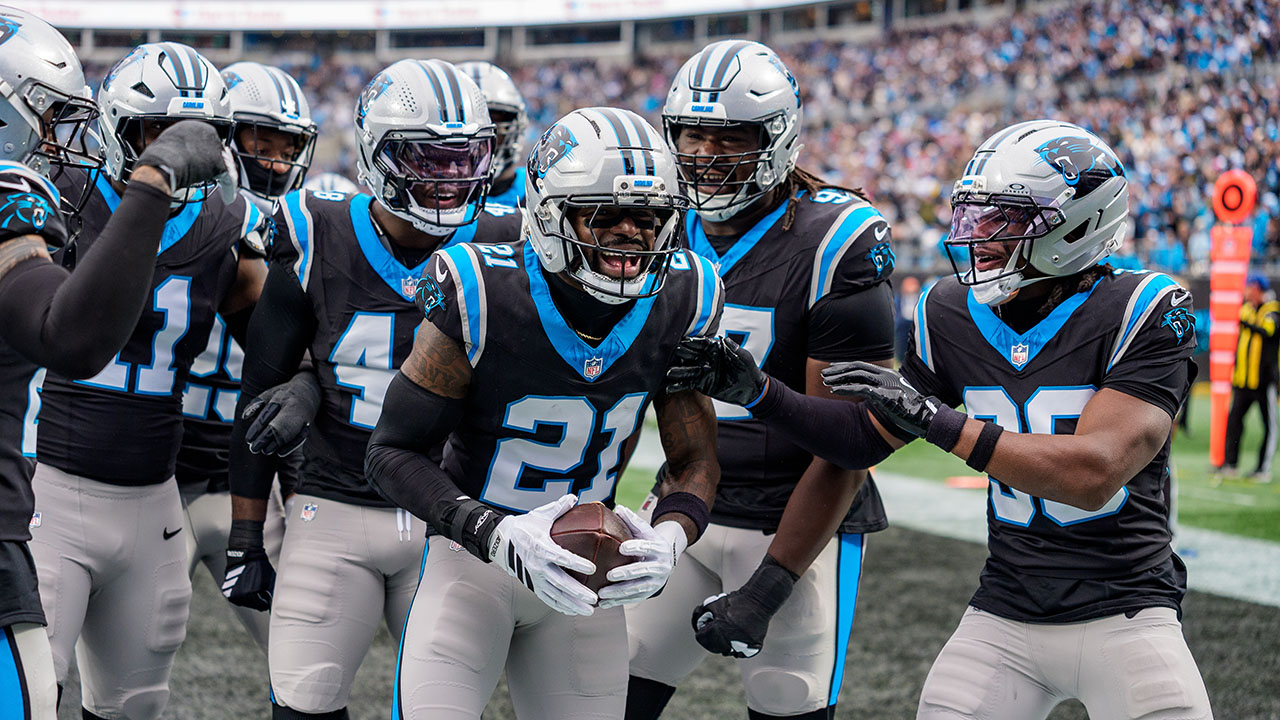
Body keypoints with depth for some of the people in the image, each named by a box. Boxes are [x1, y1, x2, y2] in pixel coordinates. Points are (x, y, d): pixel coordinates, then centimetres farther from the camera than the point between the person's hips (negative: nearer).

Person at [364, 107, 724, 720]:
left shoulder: (679, 305, -10)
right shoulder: (483, 298, -22)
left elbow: (695, 460, 0)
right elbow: (393, 452, -16)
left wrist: (669, 537, -23)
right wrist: (498, 535, -31)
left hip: (586, 573, 4)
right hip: (472, 554, -4)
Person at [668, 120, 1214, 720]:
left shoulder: (1144, 315, -15)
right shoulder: (953, 317, 1)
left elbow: (1094, 474, -27)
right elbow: (866, 440, 11)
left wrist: (934, 419, -29)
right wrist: (756, 392, -3)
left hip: (1123, 618, -4)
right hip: (1003, 618, 4)